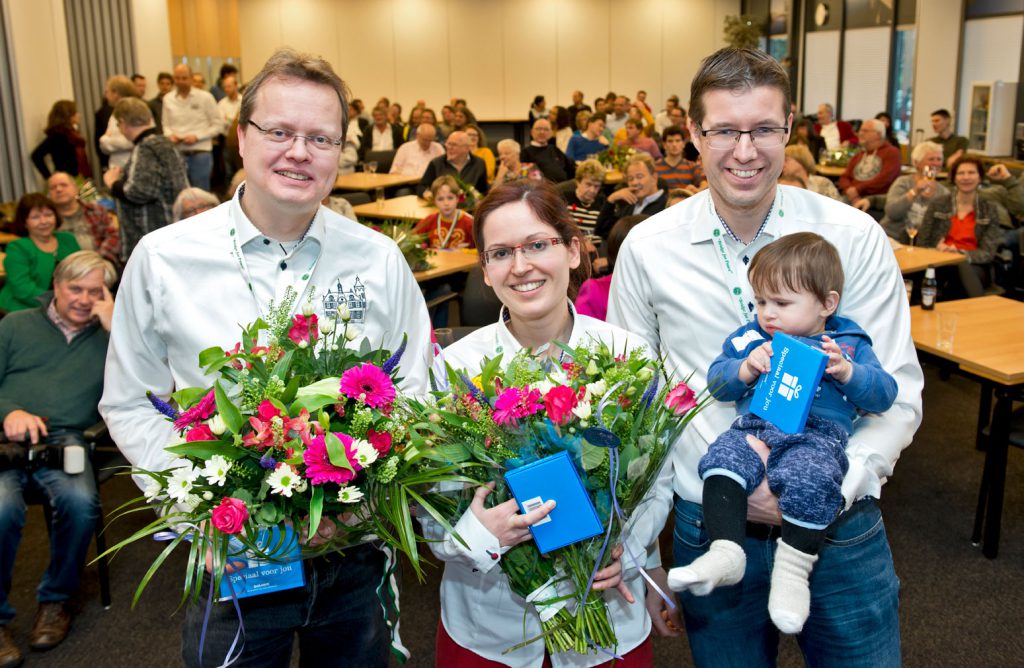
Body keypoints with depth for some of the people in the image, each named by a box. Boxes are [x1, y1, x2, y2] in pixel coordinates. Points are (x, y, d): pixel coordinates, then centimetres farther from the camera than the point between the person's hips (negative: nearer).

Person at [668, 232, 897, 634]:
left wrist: (847, 372, -8)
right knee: (722, 459, -29)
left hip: (816, 437, -2)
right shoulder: (749, 337, 23)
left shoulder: (848, 344, 18)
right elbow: (716, 382, 18)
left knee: (810, 478, -35)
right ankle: (726, 552, -32)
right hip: (752, 427, 3)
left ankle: (792, 568, -23)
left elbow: (883, 395, 10)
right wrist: (744, 370, -3)